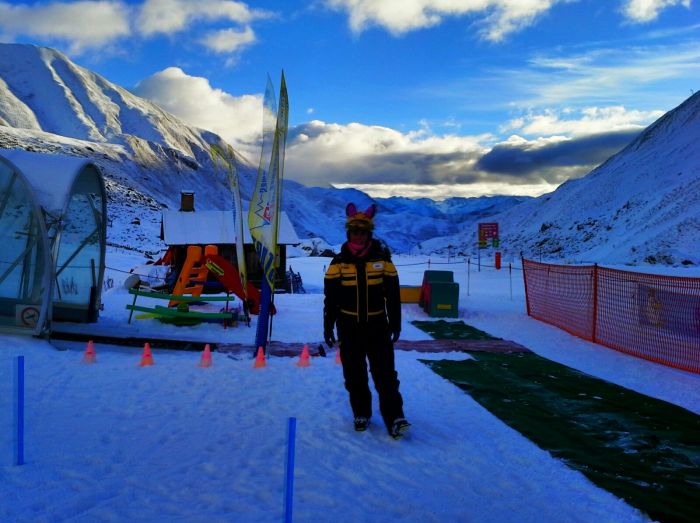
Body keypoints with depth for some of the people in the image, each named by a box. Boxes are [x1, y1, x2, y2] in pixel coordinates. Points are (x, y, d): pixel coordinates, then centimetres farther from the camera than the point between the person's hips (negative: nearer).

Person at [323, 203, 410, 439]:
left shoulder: (382, 260, -1)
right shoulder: (338, 263, -1)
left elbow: (393, 296, 4)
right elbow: (330, 299, 3)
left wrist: (395, 325, 4)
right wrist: (328, 327, 2)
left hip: (377, 326, -1)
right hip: (349, 328, 1)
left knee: (385, 374, -5)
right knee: (354, 375, 9)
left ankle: (394, 418, -2)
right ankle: (361, 414, 24)